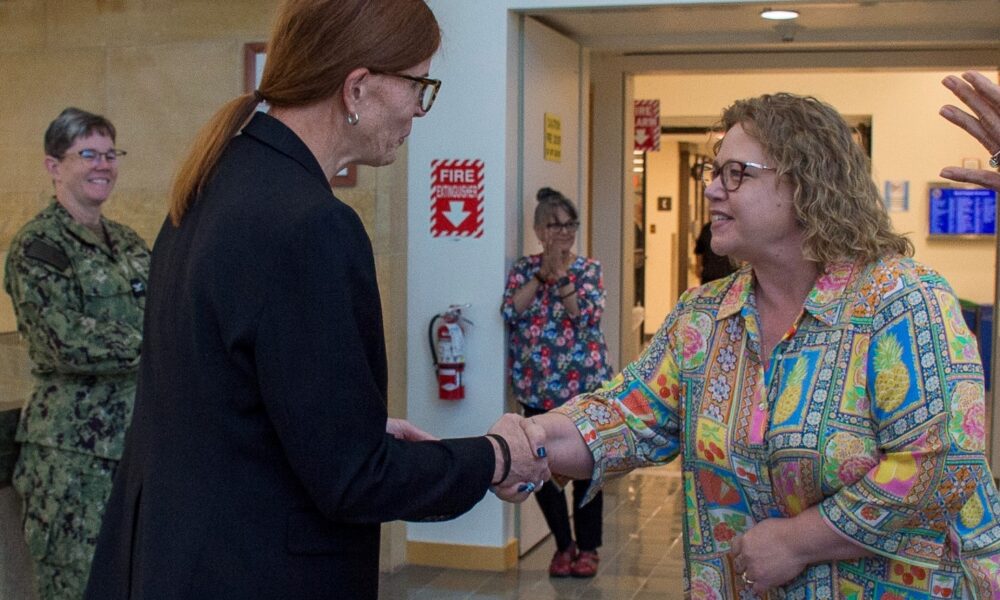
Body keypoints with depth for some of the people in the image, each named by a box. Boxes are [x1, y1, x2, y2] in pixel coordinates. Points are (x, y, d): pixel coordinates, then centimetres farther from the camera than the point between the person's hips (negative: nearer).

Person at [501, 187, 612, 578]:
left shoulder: (588, 269, 2)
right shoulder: (524, 269, 5)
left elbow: (588, 316, -13)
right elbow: (511, 312, -11)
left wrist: (559, 274, -20)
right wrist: (542, 272, -15)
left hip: (584, 385, -1)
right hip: (537, 388, 1)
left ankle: (588, 547, 17)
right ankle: (563, 545, 22)